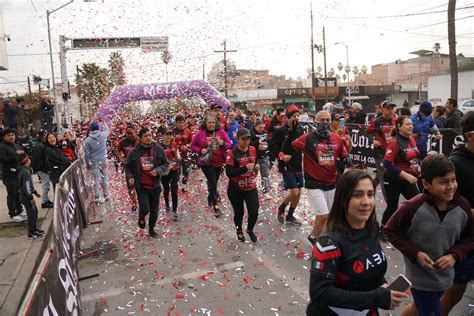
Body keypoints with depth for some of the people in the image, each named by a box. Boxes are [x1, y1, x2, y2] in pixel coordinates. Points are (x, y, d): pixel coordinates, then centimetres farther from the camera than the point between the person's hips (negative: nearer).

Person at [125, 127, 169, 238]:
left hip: (155, 186, 2)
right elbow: (128, 166, 9)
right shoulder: (134, 152, -5)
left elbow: (166, 164, 4)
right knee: (145, 209, -13)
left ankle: (151, 229, 37)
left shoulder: (158, 150, -3)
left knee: (154, 211, 11)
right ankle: (141, 217, 25)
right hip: (141, 186, -2)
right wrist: (130, 177, -7)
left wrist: (158, 170, -15)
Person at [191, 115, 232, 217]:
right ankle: (215, 207, -2)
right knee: (213, 183, -10)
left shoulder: (221, 132, -1)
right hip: (206, 162, -3)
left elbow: (229, 144, 3)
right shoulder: (200, 133, -5)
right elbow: (192, 145, 3)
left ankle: (210, 199, 42)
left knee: (212, 182, 17)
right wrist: (200, 150, -15)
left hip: (218, 162, 3)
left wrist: (222, 143, -18)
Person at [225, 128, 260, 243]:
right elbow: (229, 173, -23)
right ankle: (239, 231, 43)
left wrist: (256, 167, 1)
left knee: (254, 212, -5)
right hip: (235, 190, -3)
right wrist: (245, 168, -29)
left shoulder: (253, 150, 1)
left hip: (251, 188, 3)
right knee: (239, 213, 13)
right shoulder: (232, 153, -16)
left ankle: (250, 230, 28)